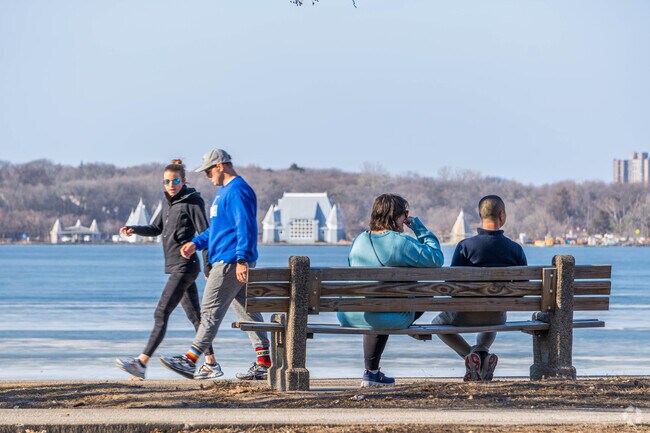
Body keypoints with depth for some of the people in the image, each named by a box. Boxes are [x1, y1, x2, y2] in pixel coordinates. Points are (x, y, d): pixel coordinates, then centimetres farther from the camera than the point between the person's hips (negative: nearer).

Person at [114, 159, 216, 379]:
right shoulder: (170, 203, 15)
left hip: (185, 267, -9)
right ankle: (211, 362, 19)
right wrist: (134, 229, 3)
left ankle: (141, 363, -21)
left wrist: (208, 268, -15)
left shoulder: (192, 203, -10)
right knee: (194, 316, 13)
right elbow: (156, 229, 23)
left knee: (161, 313, -15)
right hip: (175, 267, 9)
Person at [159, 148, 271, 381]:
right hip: (225, 261, 11)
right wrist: (196, 243, 18)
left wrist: (242, 259, -29)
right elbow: (216, 227, 29)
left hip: (230, 263, -11)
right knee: (247, 310, 10)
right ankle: (264, 363, 10)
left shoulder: (238, 191, -15)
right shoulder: (224, 191, 20)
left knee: (210, 310, -10)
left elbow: (246, 227, -23)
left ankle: (190, 360, -10)